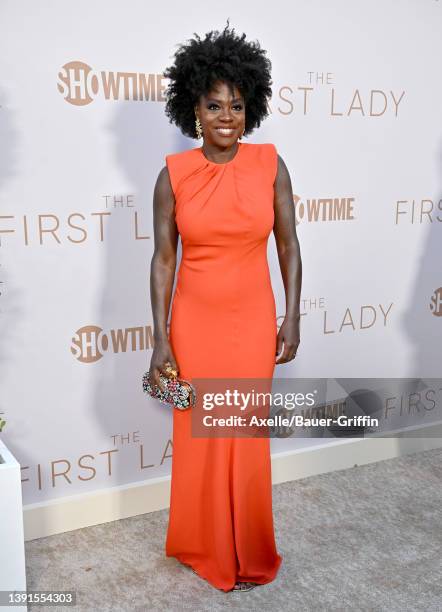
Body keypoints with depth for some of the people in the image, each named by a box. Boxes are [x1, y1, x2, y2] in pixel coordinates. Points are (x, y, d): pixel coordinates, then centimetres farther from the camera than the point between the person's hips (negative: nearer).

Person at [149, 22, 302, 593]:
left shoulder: (270, 165, -4)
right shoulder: (174, 173, -6)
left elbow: (288, 248, 1)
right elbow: (163, 259, -4)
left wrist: (292, 320, -2)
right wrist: (160, 339, -8)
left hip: (253, 322, 0)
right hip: (194, 323, 0)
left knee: (248, 439, 11)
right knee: (198, 439, 11)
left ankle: (249, 552, 34)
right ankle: (205, 547, 36)